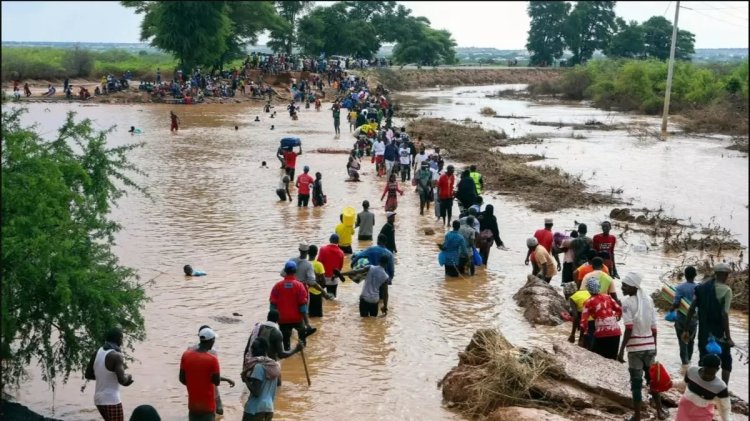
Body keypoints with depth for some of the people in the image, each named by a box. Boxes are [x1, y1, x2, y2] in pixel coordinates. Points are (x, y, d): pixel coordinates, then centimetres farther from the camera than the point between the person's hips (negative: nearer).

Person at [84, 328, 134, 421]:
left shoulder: (97, 353, 6)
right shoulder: (116, 356, -17)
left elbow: (87, 375, 14)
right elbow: (122, 380, -23)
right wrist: (128, 377, -2)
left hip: (99, 399, 8)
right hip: (112, 401, -8)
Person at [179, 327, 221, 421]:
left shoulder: (186, 355, -5)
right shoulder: (212, 359, -19)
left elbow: (182, 379, 2)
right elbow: (217, 381, -12)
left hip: (193, 404, 5)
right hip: (207, 405, -5)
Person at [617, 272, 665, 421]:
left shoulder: (627, 302, -12)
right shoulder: (648, 299, 6)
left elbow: (629, 329, -17)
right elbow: (654, 327, 8)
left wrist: (621, 350, -13)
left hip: (635, 347, -5)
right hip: (649, 346, 5)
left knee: (636, 381, 2)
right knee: (652, 378, 19)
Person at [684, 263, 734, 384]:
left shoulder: (702, 287, 3)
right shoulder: (726, 290, -13)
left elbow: (691, 309, 2)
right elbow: (724, 315, -18)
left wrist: (686, 330, 7)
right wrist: (728, 337, -14)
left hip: (703, 333, 4)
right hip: (718, 334, -4)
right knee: (726, 362, 14)